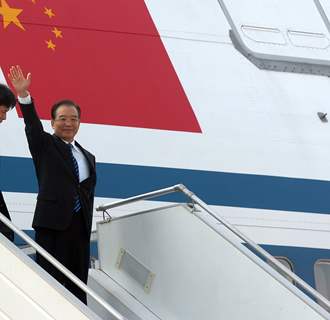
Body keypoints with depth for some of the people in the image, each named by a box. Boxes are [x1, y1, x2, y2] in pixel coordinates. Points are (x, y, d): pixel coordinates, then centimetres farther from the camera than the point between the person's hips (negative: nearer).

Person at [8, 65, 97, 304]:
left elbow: (88, 192, 16)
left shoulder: (88, 157, 18)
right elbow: (33, 126, -13)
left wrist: (86, 225, 6)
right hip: (52, 222, -5)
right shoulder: (45, 146, 5)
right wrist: (24, 96, -28)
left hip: (80, 226, 5)